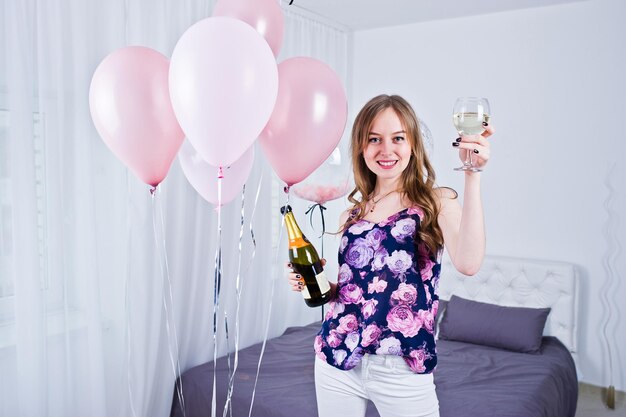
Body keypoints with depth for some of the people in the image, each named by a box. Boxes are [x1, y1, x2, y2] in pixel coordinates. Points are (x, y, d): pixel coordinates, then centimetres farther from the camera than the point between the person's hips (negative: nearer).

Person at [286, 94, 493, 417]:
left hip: (403, 369, -3)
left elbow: (468, 263, -25)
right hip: (337, 359, 4)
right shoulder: (351, 214, 6)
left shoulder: (437, 203, -5)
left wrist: (472, 175, -27)